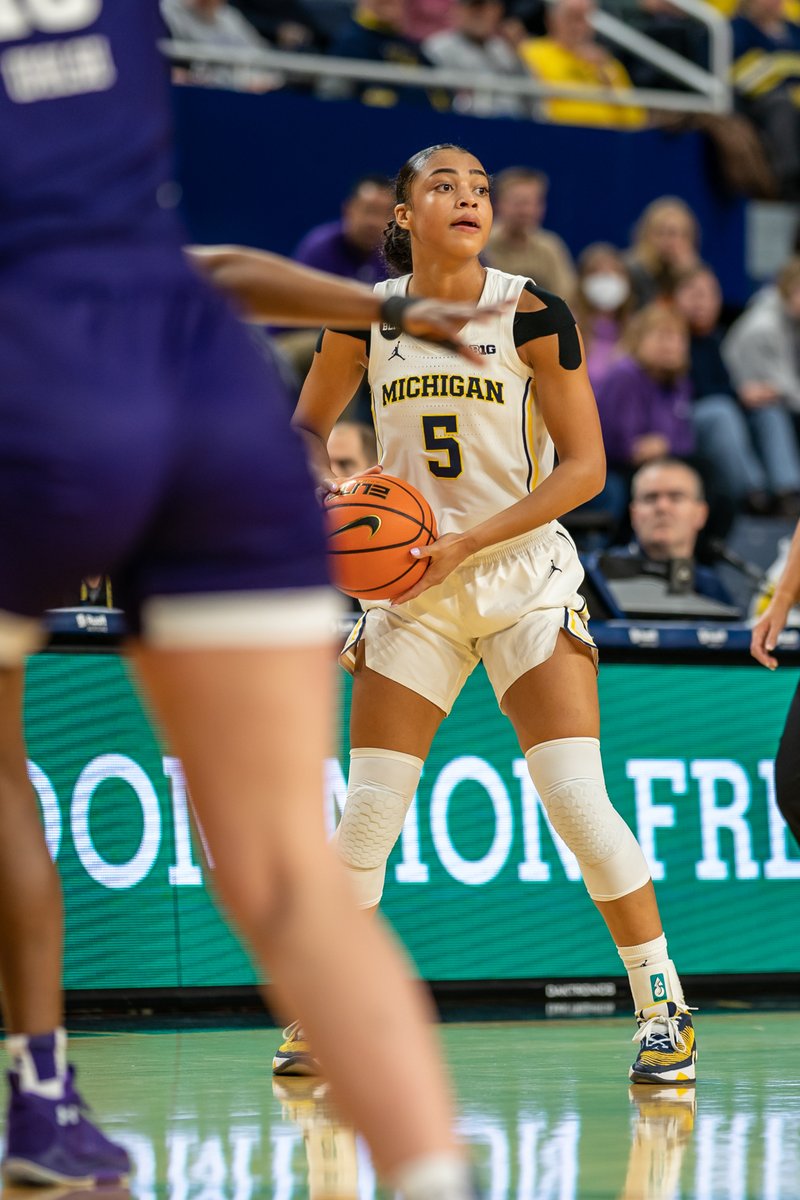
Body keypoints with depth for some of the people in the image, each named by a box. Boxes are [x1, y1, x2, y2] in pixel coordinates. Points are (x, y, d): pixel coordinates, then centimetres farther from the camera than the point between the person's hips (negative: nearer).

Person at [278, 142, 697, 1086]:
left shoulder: (532, 314, -11)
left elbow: (584, 465, -10)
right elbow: (306, 432, 14)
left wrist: (467, 542, -17)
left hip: (523, 574, -2)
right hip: (414, 587, 2)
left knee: (578, 802, -14)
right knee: (367, 814, -2)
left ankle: (663, 1005, -1)